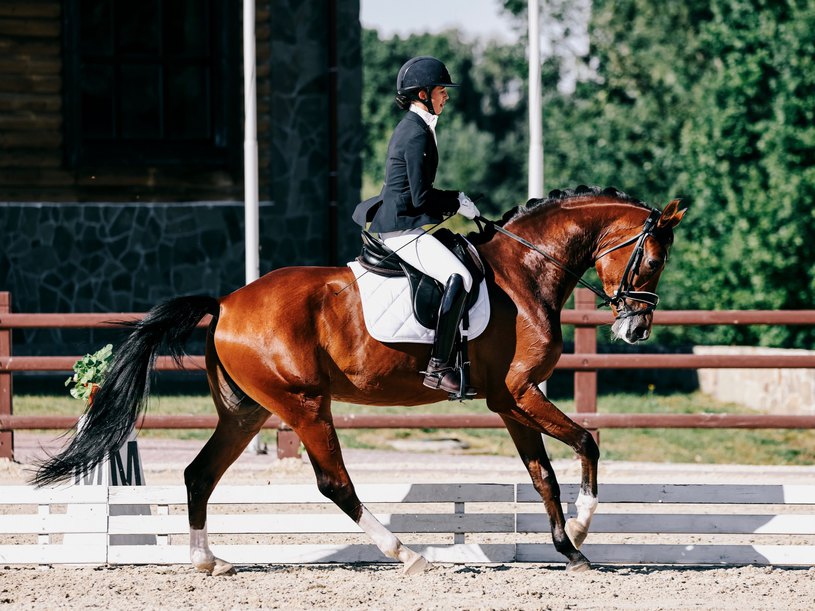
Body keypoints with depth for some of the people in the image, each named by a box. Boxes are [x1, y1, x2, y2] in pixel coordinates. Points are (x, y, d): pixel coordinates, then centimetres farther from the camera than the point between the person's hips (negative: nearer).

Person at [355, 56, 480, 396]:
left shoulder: (411, 128, 18)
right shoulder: (417, 134, -15)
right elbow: (421, 197, -18)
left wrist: (453, 202, 14)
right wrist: (457, 203, -5)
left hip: (397, 224, 11)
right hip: (402, 228, -11)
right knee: (458, 277, -25)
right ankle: (438, 368, -30)